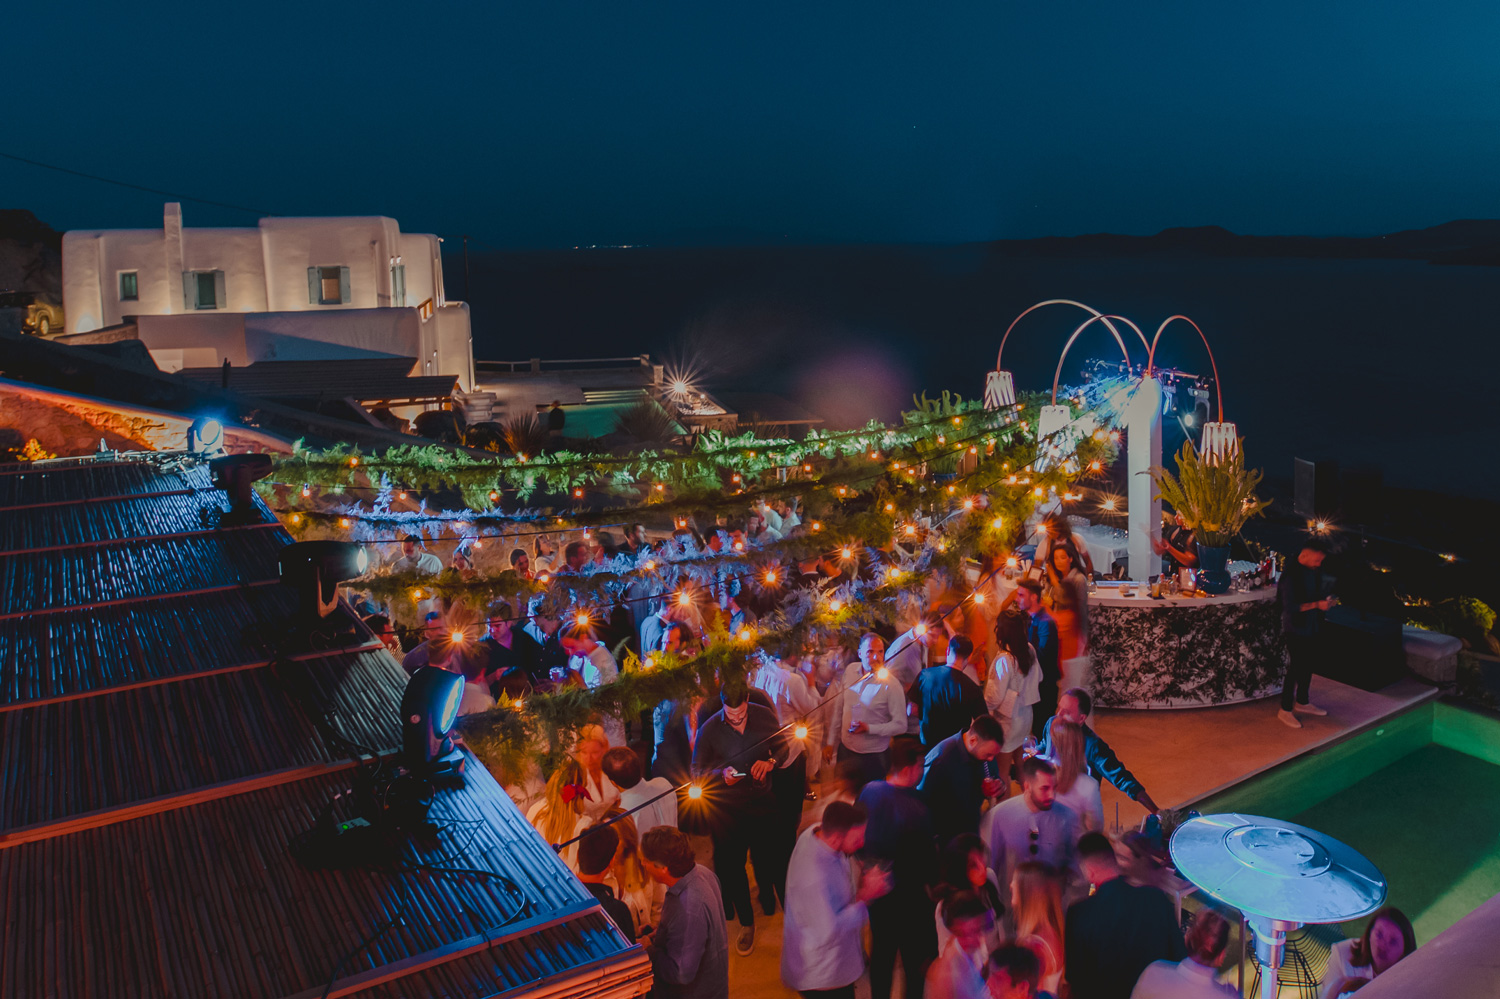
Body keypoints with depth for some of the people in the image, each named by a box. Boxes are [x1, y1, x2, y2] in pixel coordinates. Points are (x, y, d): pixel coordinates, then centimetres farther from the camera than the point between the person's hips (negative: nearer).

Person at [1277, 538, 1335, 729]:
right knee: (1296, 667, -3)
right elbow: (1290, 607, -24)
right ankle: (1285, 710, 9)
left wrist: (1327, 600, -3)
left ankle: (1302, 702, 35)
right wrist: (1316, 604, -27)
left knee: (1308, 664, 18)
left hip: (1311, 626, 8)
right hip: (1295, 627, -8)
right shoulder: (1291, 575, -23)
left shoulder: (1314, 570, 1)